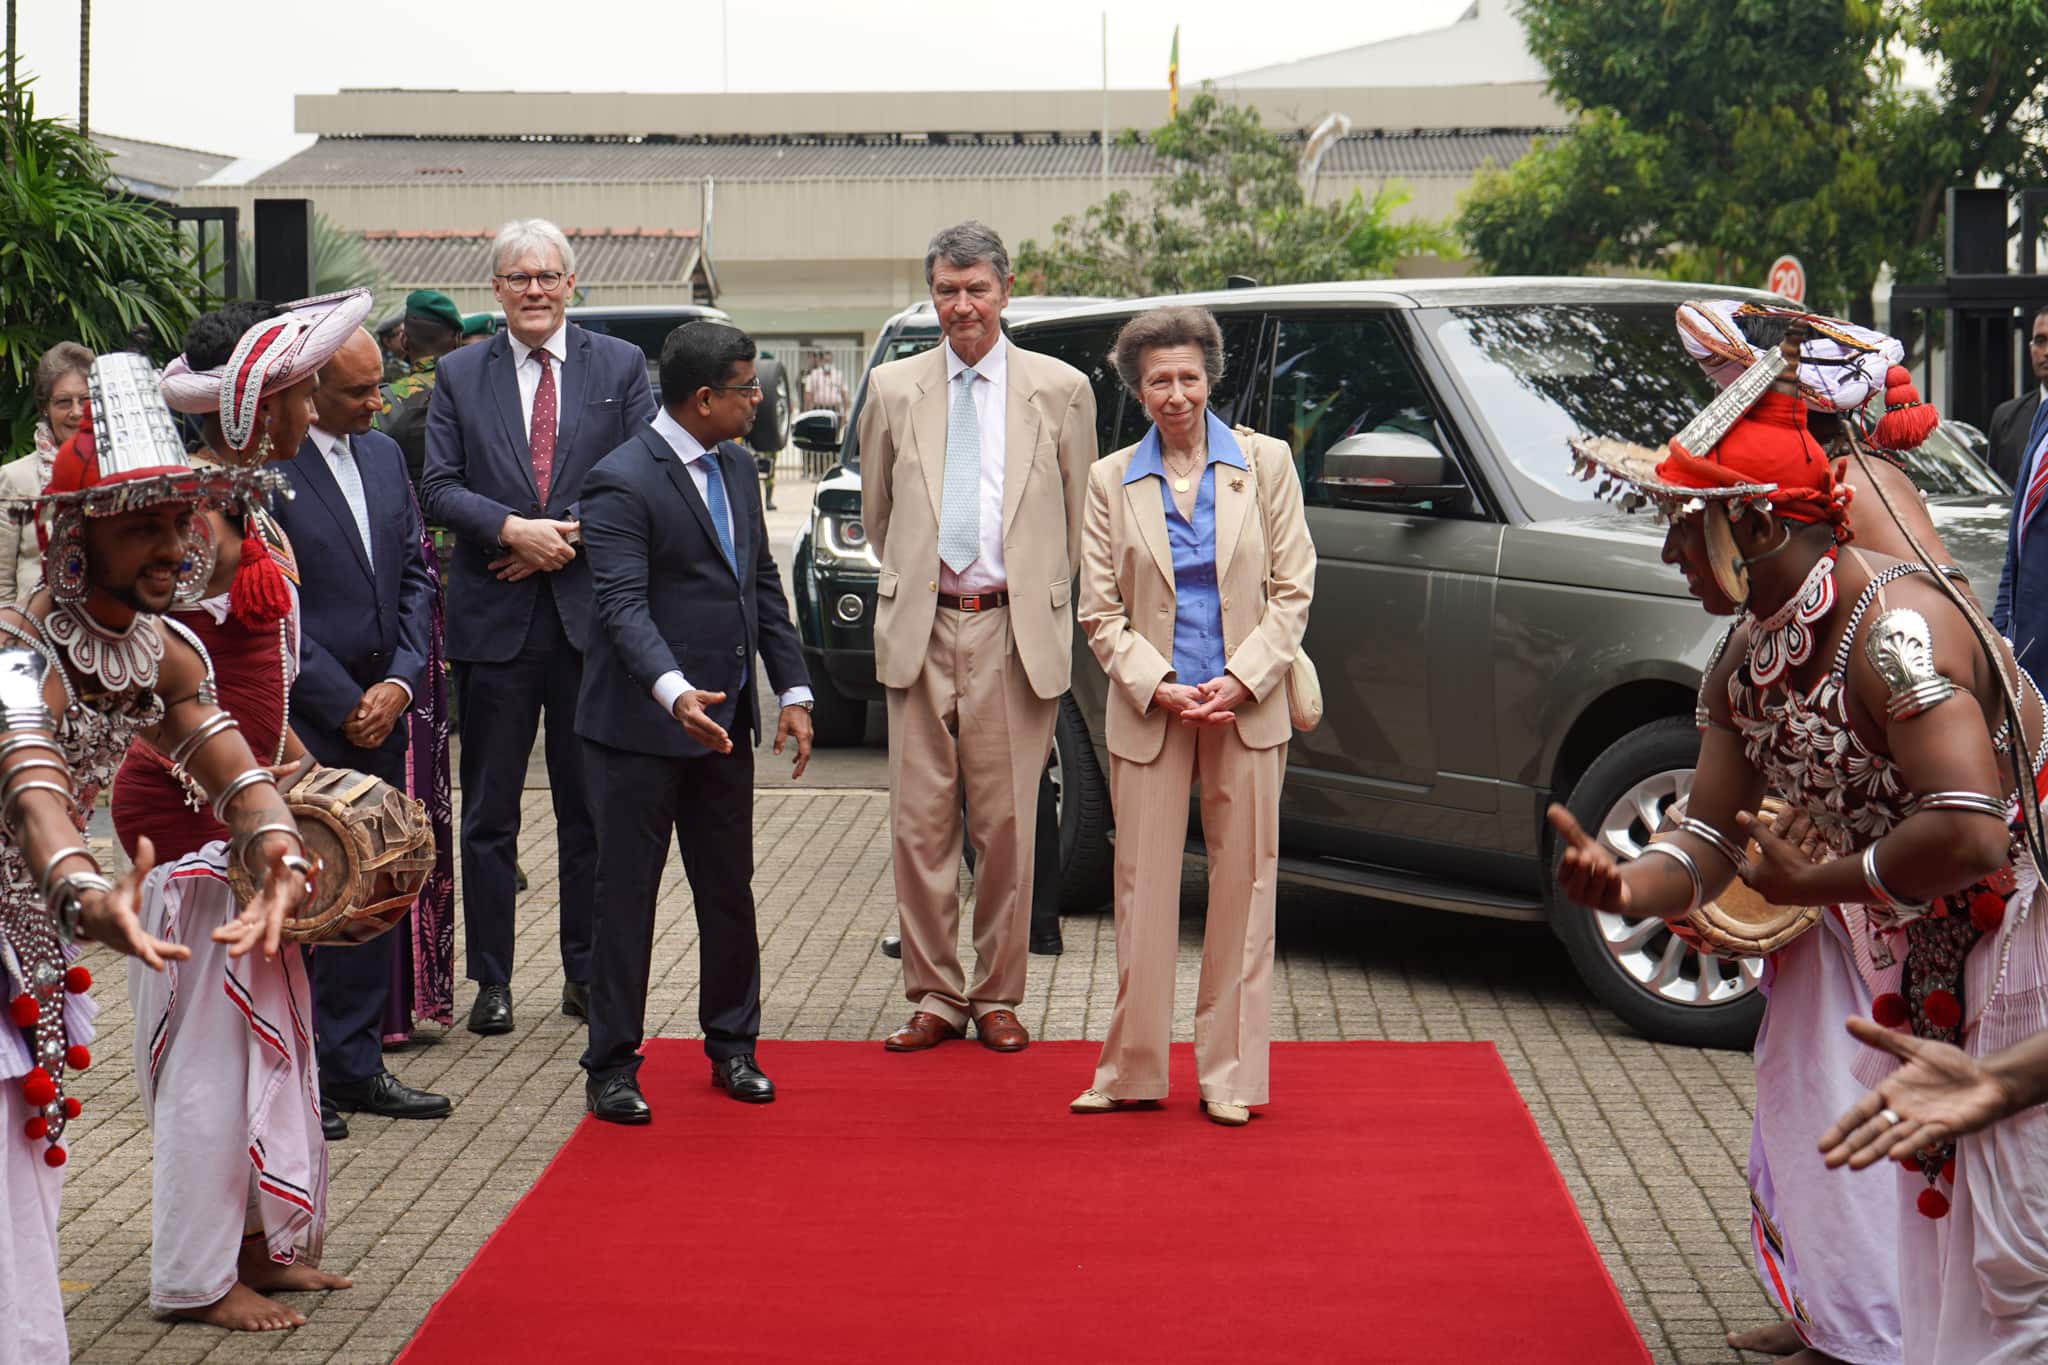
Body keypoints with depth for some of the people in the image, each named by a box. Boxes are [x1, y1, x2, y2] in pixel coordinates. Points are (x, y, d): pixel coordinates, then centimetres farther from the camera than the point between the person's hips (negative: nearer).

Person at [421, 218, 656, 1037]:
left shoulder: (620, 367, 6)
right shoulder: (459, 375, 8)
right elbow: (438, 487, 1)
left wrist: (569, 540, -12)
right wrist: (512, 530, -15)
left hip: (591, 613, 0)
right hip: (494, 621, 0)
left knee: (590, 807, 7)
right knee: (488, 811, 4)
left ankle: (587, 972, 17)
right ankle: (491, 979, 11)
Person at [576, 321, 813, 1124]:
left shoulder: (737, 467, 11)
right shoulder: (622, 481, -15)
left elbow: (764, 585, 16)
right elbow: (623, 606, -23)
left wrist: (792, 690, 8)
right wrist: (674, 692, -37)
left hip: (725, 723, 7)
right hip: (641, 726, -7)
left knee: (730, 892, 14)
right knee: (627, 898, 1)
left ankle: (731, 1046, 26)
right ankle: (612, 1066, 8)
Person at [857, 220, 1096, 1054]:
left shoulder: (1060, 390, 4)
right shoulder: (893, 390, 8)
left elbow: (1079, 516, 11)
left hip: (1014, 632, -1)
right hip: (920, 630, 2)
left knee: (1006, 825, 1)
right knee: (919, 822, 1)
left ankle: (998, 999, 12)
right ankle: (934, 997, 10)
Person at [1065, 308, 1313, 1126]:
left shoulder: (1265, 463, 3)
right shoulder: (1112, 480, 5)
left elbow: (1293, 589, 2)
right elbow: (1100, 610, 4)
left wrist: (1240, 681, -10)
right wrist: (1156, 685, -10)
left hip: (1247, 711, 0)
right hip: (1150, 713, 0)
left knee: (1242, 887, 3)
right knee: (1144, 890, 3)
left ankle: (1229, 1074, 11)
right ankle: (1133, 1070, 13)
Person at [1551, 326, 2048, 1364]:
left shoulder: (1890, 623, -26)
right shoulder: (1743, 668, 4)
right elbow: (1710, 847, 6)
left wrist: (1815, 884, -21)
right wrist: (1623, 887, -16)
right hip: (1918, 973, 9)